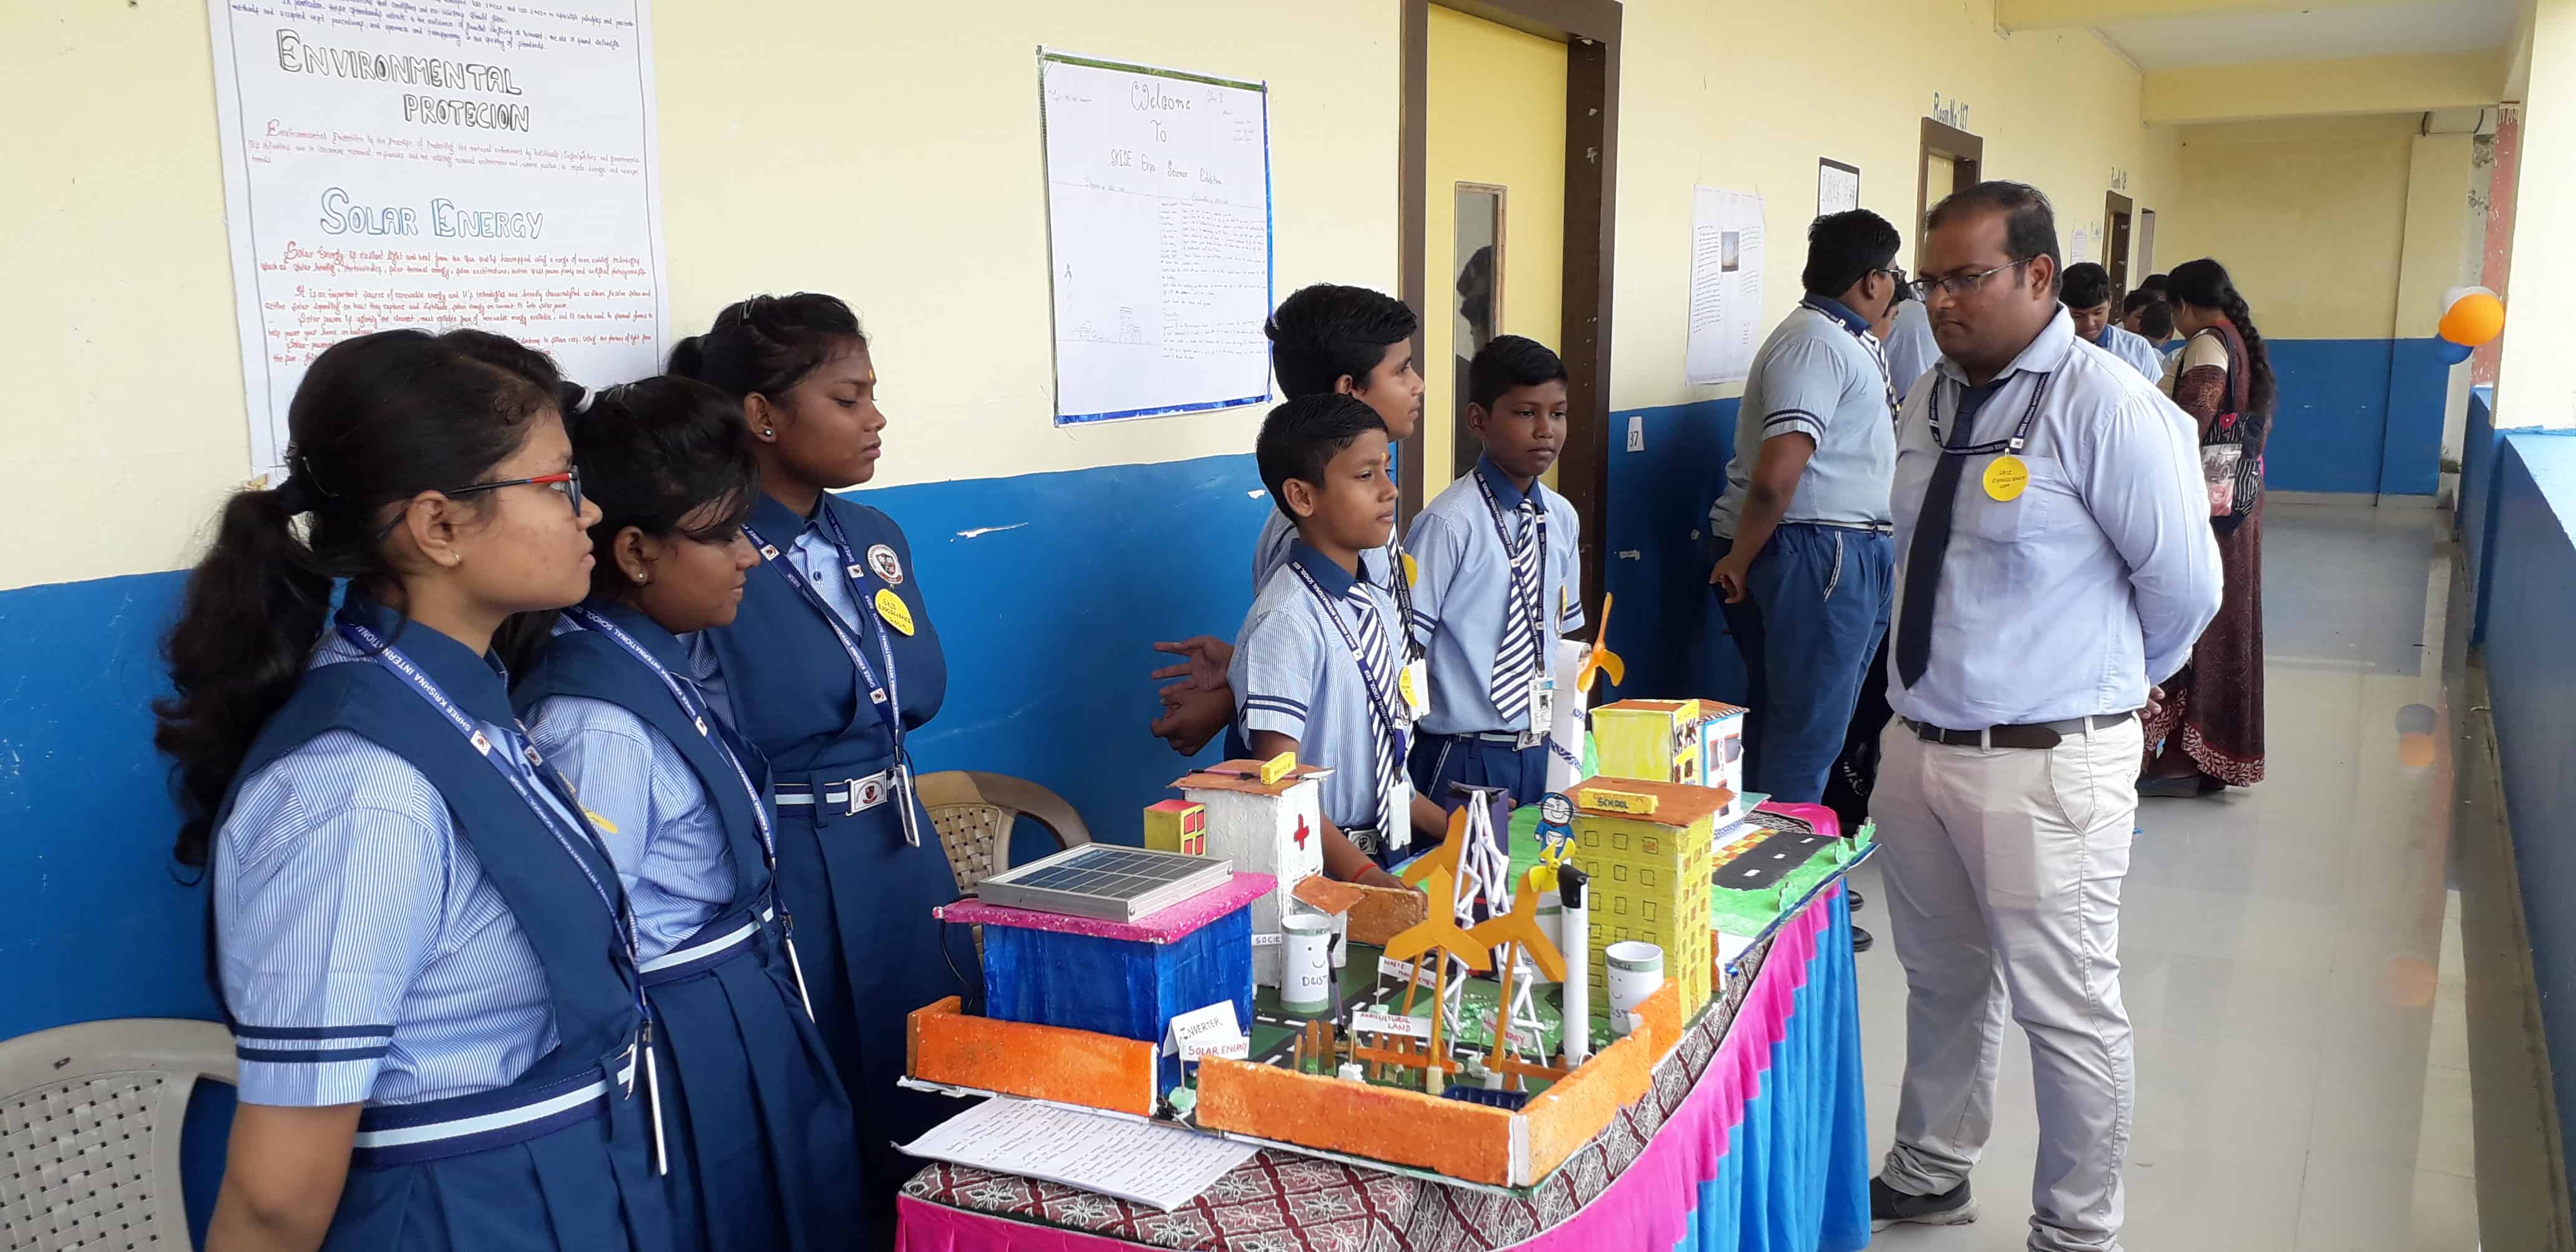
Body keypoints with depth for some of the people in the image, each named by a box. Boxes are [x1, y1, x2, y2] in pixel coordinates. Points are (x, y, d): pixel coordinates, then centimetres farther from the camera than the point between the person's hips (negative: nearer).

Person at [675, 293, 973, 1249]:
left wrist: (819, 735, -5)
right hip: (788, 881, -7)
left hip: (905, 864, 7)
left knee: (939, 1114, 17)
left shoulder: (879, 541, 8)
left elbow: (919, 694, 5)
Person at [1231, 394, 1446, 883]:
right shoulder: (1288, 621, -17)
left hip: (1391, 854, 7)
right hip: (1324, 873, -7)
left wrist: (1450, 828, 12)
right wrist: (1363, 876, -22)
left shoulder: (1379, 602, 7)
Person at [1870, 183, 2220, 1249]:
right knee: (1942, 982, 22)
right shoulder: (1930, 400, 6)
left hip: (2045, 766, -7)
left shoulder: (2107, 407, -15)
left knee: (2067, 1010, 6)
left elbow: (2183, 585, -11)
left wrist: (2107, 684, 3)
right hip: (1915, 745, 7)